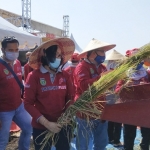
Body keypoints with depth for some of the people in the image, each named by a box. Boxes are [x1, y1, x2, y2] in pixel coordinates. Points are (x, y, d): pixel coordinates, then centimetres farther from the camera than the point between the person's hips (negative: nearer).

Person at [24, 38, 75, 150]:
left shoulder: (65, 75, -1)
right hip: (41, 127, -3)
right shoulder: (34, 76, -11)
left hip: (63, 125, 3)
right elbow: (28, 103, -10)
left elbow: (70, 98, 6)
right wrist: (46, 123, -17)